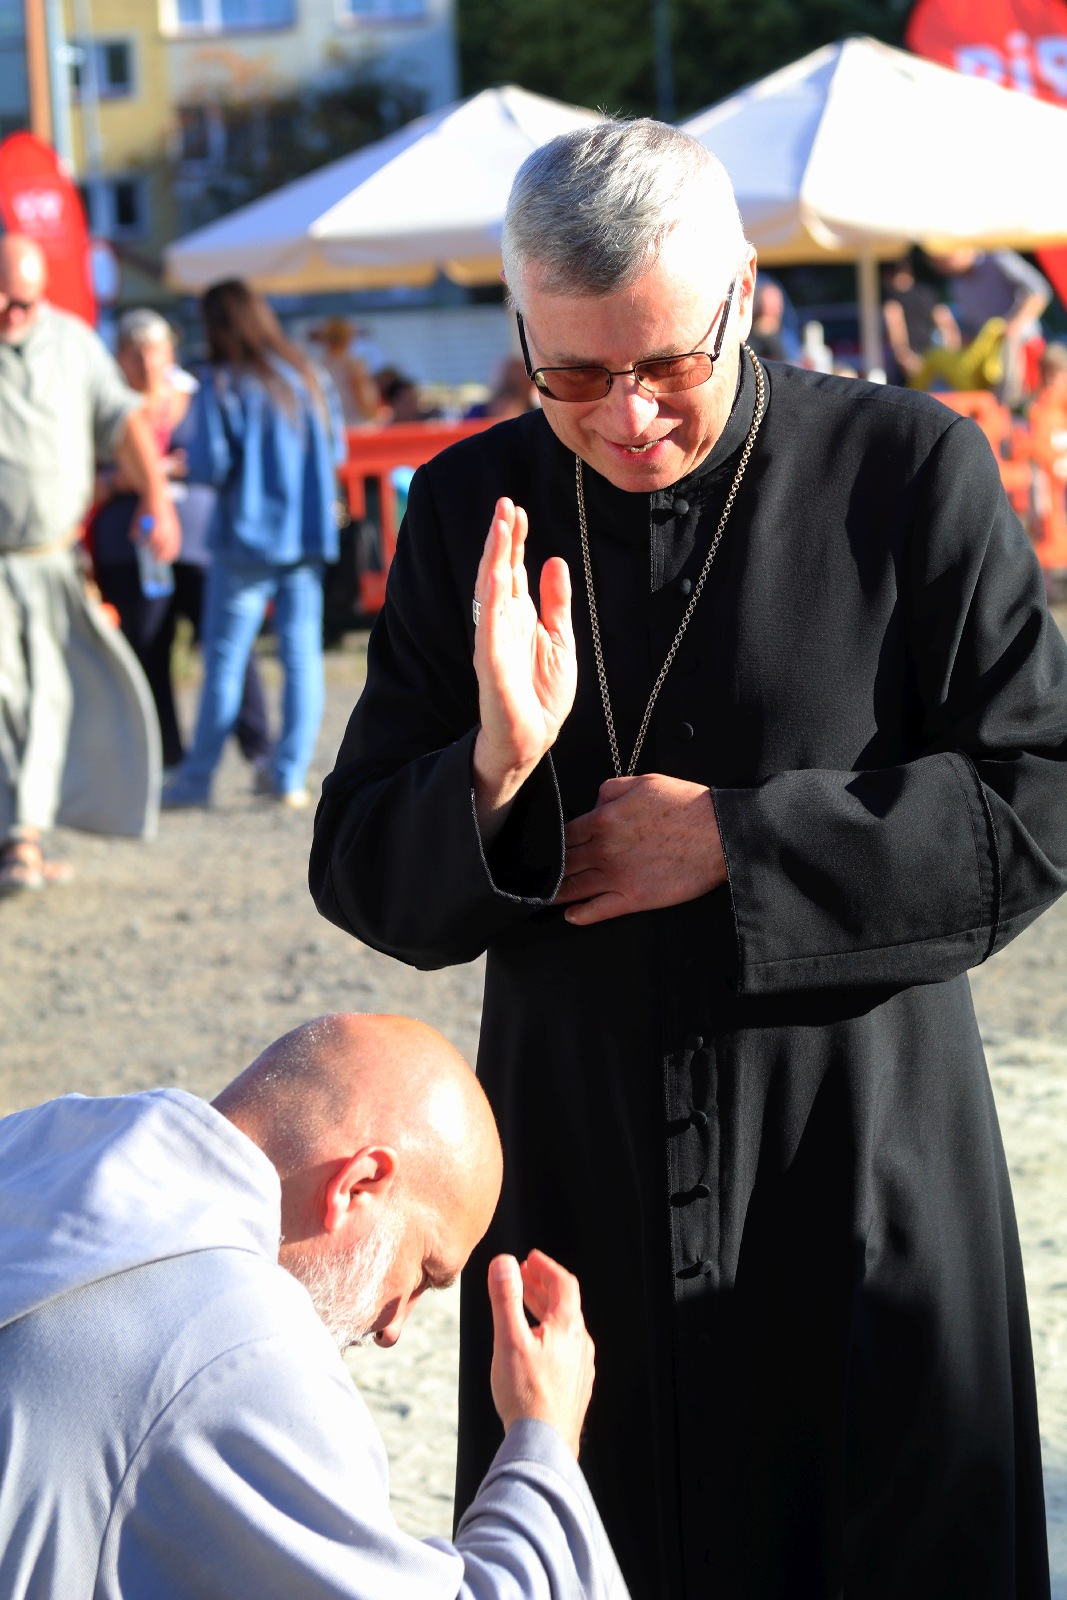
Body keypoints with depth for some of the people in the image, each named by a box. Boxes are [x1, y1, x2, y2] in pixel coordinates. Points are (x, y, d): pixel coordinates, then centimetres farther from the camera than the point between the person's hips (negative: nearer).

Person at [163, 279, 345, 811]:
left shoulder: (223, 387, -9)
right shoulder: (309, 379, 6)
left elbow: (209, 467, -13)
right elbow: (337, 452, 12)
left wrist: (187, 462, 7)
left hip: (248, 538, -4)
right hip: (309, 537, 4)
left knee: (225, 661, 2)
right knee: (302, 655, 6)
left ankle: (197, 779, 8)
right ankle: (289, 774, 6)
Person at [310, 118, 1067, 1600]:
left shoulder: (912, 472, -6)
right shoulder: (471, 508, 2)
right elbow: (359, 878, 2)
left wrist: (741, 841, -16)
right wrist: (494, 775, -19)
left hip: (857, 1201, -2)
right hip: (580, 1193, 3)